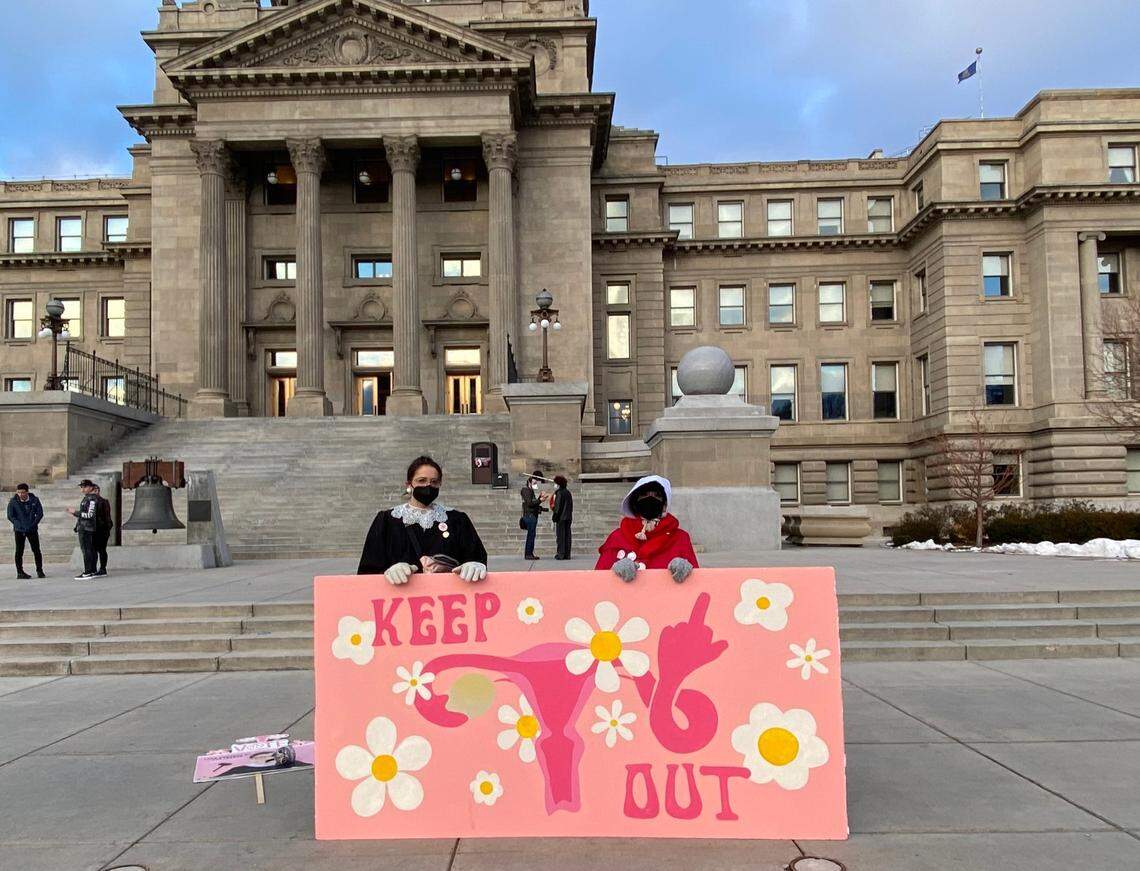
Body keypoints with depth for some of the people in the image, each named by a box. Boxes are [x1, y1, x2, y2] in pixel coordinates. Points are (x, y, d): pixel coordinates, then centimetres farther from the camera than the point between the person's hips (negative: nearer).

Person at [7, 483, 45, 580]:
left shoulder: (34, 500, -1)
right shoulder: (13, 501, -5)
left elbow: (40, 513, 3)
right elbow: (10, 516, -2)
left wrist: (33, 524, -8)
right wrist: (19, 525, -12)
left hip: (32, 529, 1)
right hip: (19, 530, -1)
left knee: (36, 550, 2)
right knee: (19, 551, 2)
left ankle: (39, 571, 10)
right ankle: (20, 572, 8)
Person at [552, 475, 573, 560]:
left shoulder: (559, 493, -11)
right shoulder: (568, 493, 13)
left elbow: (557, 506, -14)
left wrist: (555, 517, -10)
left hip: (561, 518, -7)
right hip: (568, 518, 7)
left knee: (560, 535, -4)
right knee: (567, 535, 8)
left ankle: (561, 554, -6)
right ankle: (567, 554, 10)